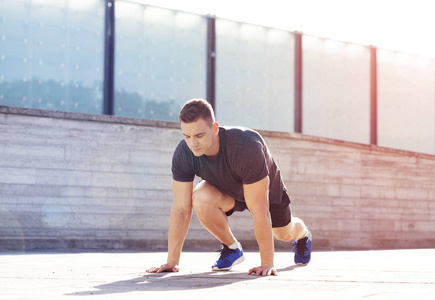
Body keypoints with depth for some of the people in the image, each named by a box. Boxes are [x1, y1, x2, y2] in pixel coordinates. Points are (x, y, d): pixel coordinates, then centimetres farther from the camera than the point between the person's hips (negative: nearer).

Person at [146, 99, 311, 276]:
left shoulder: (247, 147, -45)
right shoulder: (183, 154, -32)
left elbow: (259, 210, -42)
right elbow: (181, 208, -25)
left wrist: (267, 263, -40)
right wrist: (172, 261, -27)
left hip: (266, 190, -2)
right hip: (227, 190, 2)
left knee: (284, 234, 19)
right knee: (200, 199, -31)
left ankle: (303, 234, 60)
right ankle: (231, 248, -2)